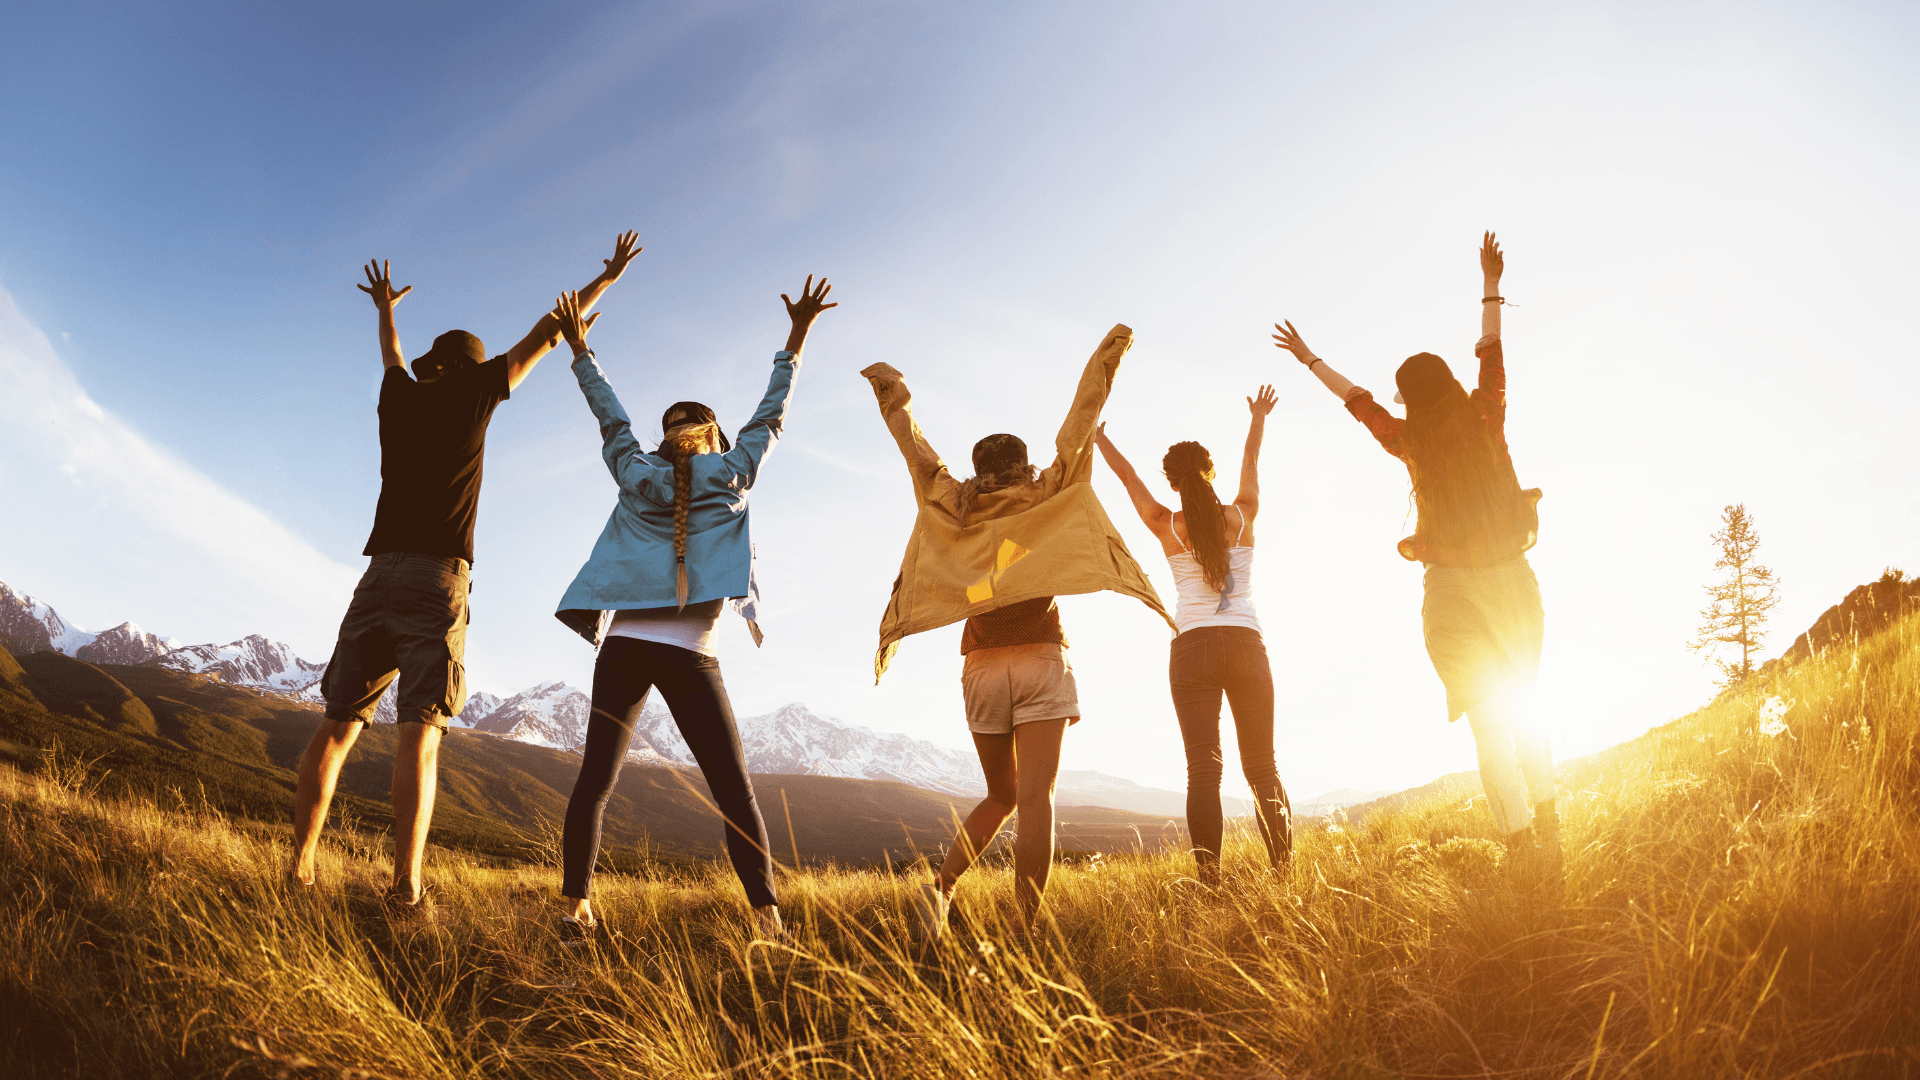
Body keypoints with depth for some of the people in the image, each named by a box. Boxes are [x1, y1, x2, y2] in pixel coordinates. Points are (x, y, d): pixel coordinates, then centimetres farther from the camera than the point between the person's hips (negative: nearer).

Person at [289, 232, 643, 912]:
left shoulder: (400, 395, 18)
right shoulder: (470, 393, 8)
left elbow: (393, 354, 42)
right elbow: (543, 337, 15)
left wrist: (385, 309, 64)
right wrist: (607, 278, 25)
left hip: (379, 571, 5)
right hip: (438, 576, -5)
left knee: (341, 719, 6)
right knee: (420, 728, -12)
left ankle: (299, 863, 1)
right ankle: (406, 887, -18)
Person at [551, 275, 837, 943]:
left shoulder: (636, 474, 14)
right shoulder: (731, 476, 9)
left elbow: (610, 417, 27)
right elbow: (771, 417, 17)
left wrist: (580, 349, 40)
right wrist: (796, 339, 24)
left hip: (623, 644, 3)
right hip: (689, 653, -2)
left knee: (595, 781, 6)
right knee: (734, 789, -1)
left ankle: (576, 907, 2)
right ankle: (766, 915, -8)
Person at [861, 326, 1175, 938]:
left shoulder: (953, 508, 11)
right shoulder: (1044, 497, 5)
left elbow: (918, 452, 22)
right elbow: (1078, 426, 6)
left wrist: (894, 401, 34)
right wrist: (1107, 358, 12)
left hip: (981, 667, 4)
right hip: (1039, 660, -4)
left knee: (1001, 797, 18)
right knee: (1034, 799, -9)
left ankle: (942, 886, 2)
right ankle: (1024, 932, -16)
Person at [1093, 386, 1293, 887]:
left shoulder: (1167, 526, 4)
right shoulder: (1242, 515, 6)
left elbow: (1127, 476, 19)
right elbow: (1251, 463, 25)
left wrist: (1097, 437, 35)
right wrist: (1259, 418, 44)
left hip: (1192, 649, -1)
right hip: (1246, 645, 1)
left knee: (1203, 770, -5)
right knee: (1262, 766, 8)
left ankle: (1209, 878, -14)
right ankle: (1284, 869, 3)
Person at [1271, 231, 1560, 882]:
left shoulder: (1412, 442, -6)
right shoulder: (1486, 419, -1)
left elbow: (1357, 400, 9)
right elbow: (1491, 356, 14)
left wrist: (1310, 359, 23)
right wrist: (1491, 288, 28)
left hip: (1454, 590, -3)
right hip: (1513, 578, 3)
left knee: (1490, 724, 1)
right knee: (1524, 711, 21)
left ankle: (1524, 854, -3)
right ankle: (1547, 827, 18)